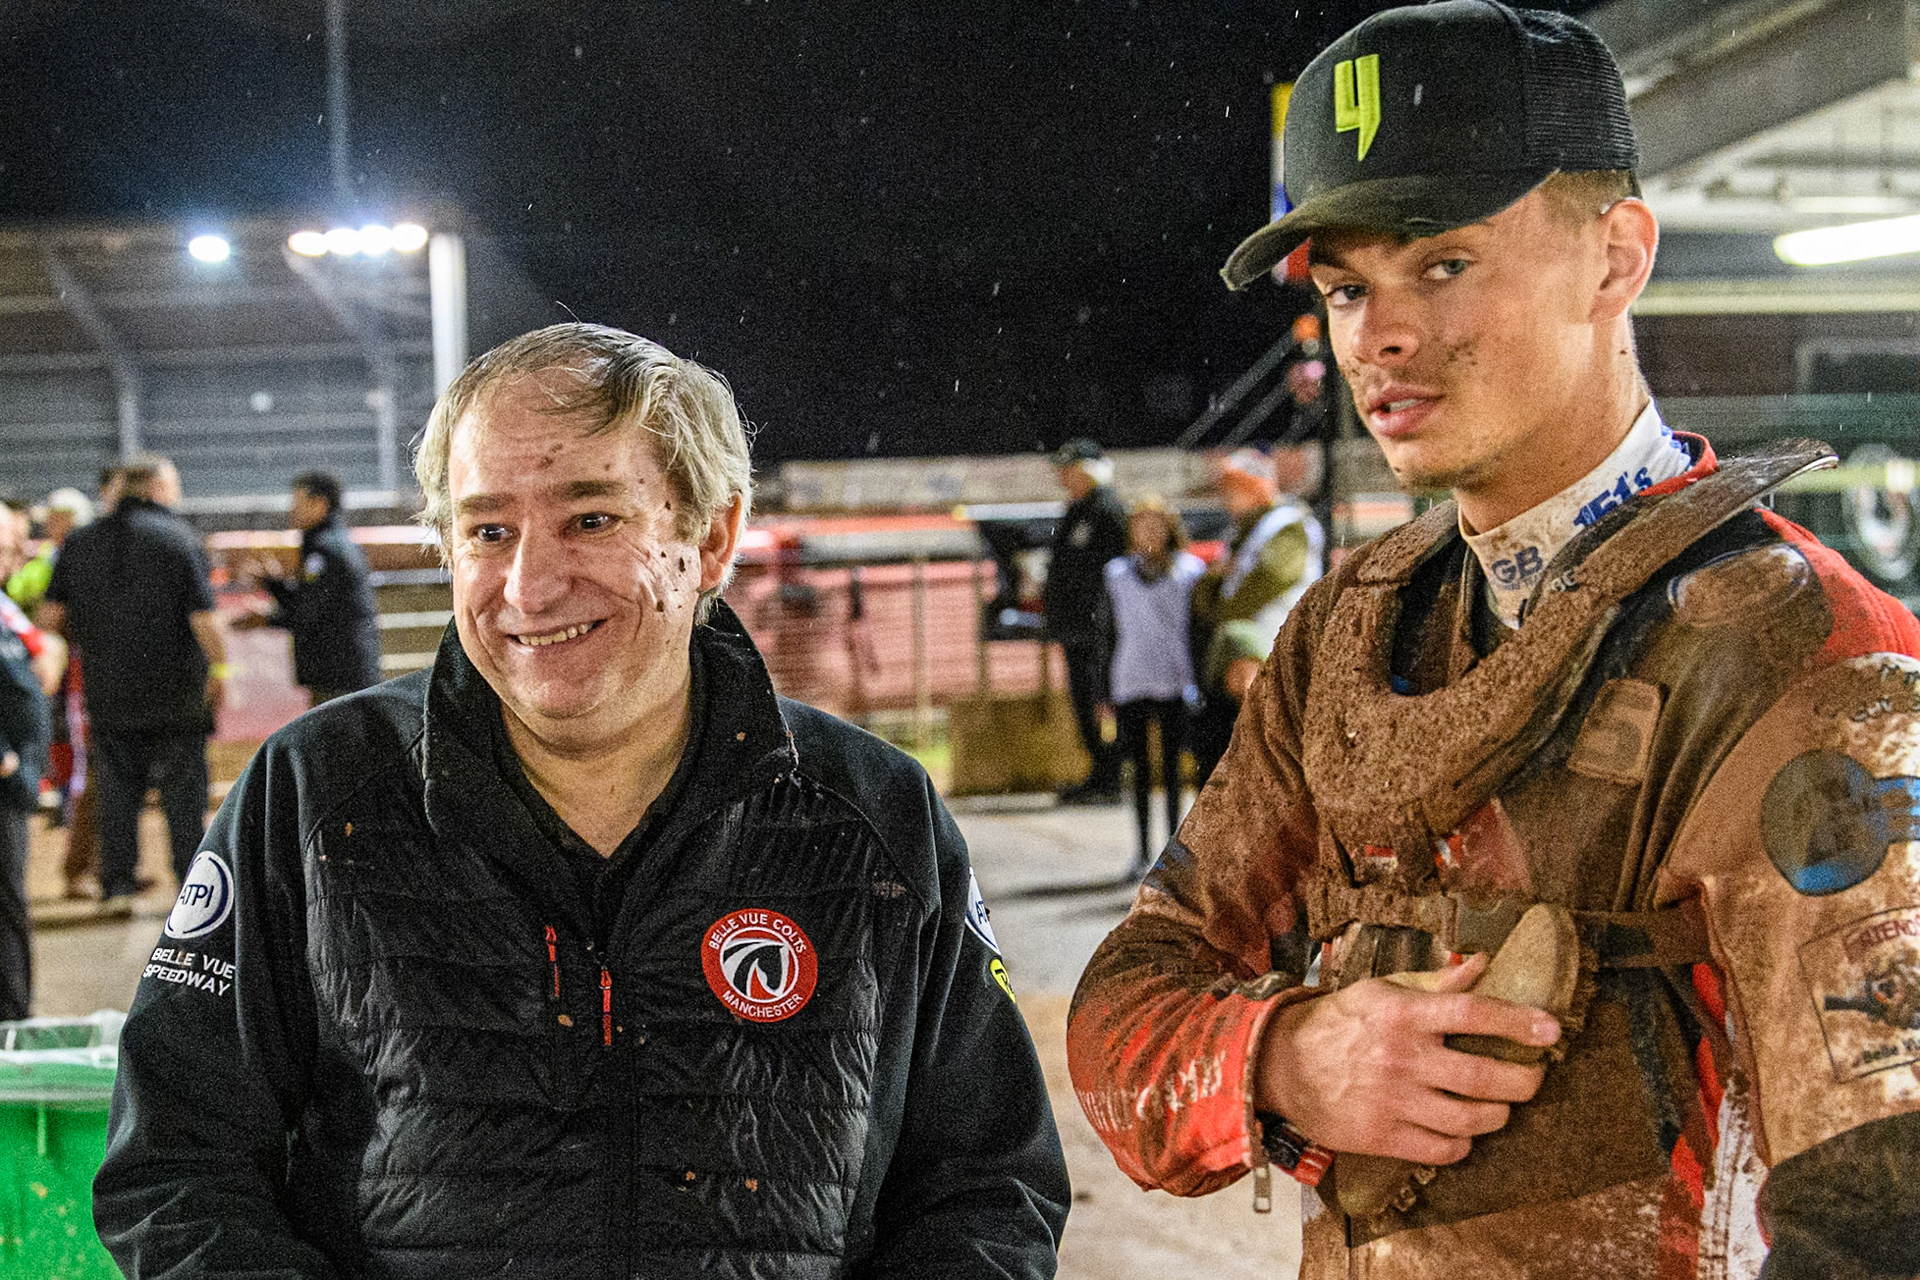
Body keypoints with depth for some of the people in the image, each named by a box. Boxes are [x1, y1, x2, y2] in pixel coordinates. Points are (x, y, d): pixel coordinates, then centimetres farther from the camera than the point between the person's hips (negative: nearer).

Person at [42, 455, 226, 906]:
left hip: (107, 693, 3)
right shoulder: (182, 539, -9)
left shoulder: (80, 541, 5)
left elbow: (51, 615, 4)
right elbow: (204, 620, -15)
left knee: (116, 788, 11)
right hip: (175, 693, -3)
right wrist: (221, 670, -1)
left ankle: (117, 884, 9)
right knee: (184, 790, 5)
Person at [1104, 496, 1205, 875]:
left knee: (1171, 765, 1)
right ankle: (1144, 849, 10)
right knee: (1141, 767, 4)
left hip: (1174, 683, -1)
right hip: (1130, 684, 2)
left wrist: (1197, 681, -2)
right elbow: (1110, 632, 11)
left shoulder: (1190, 568, 5)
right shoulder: (1118, 573, 11)